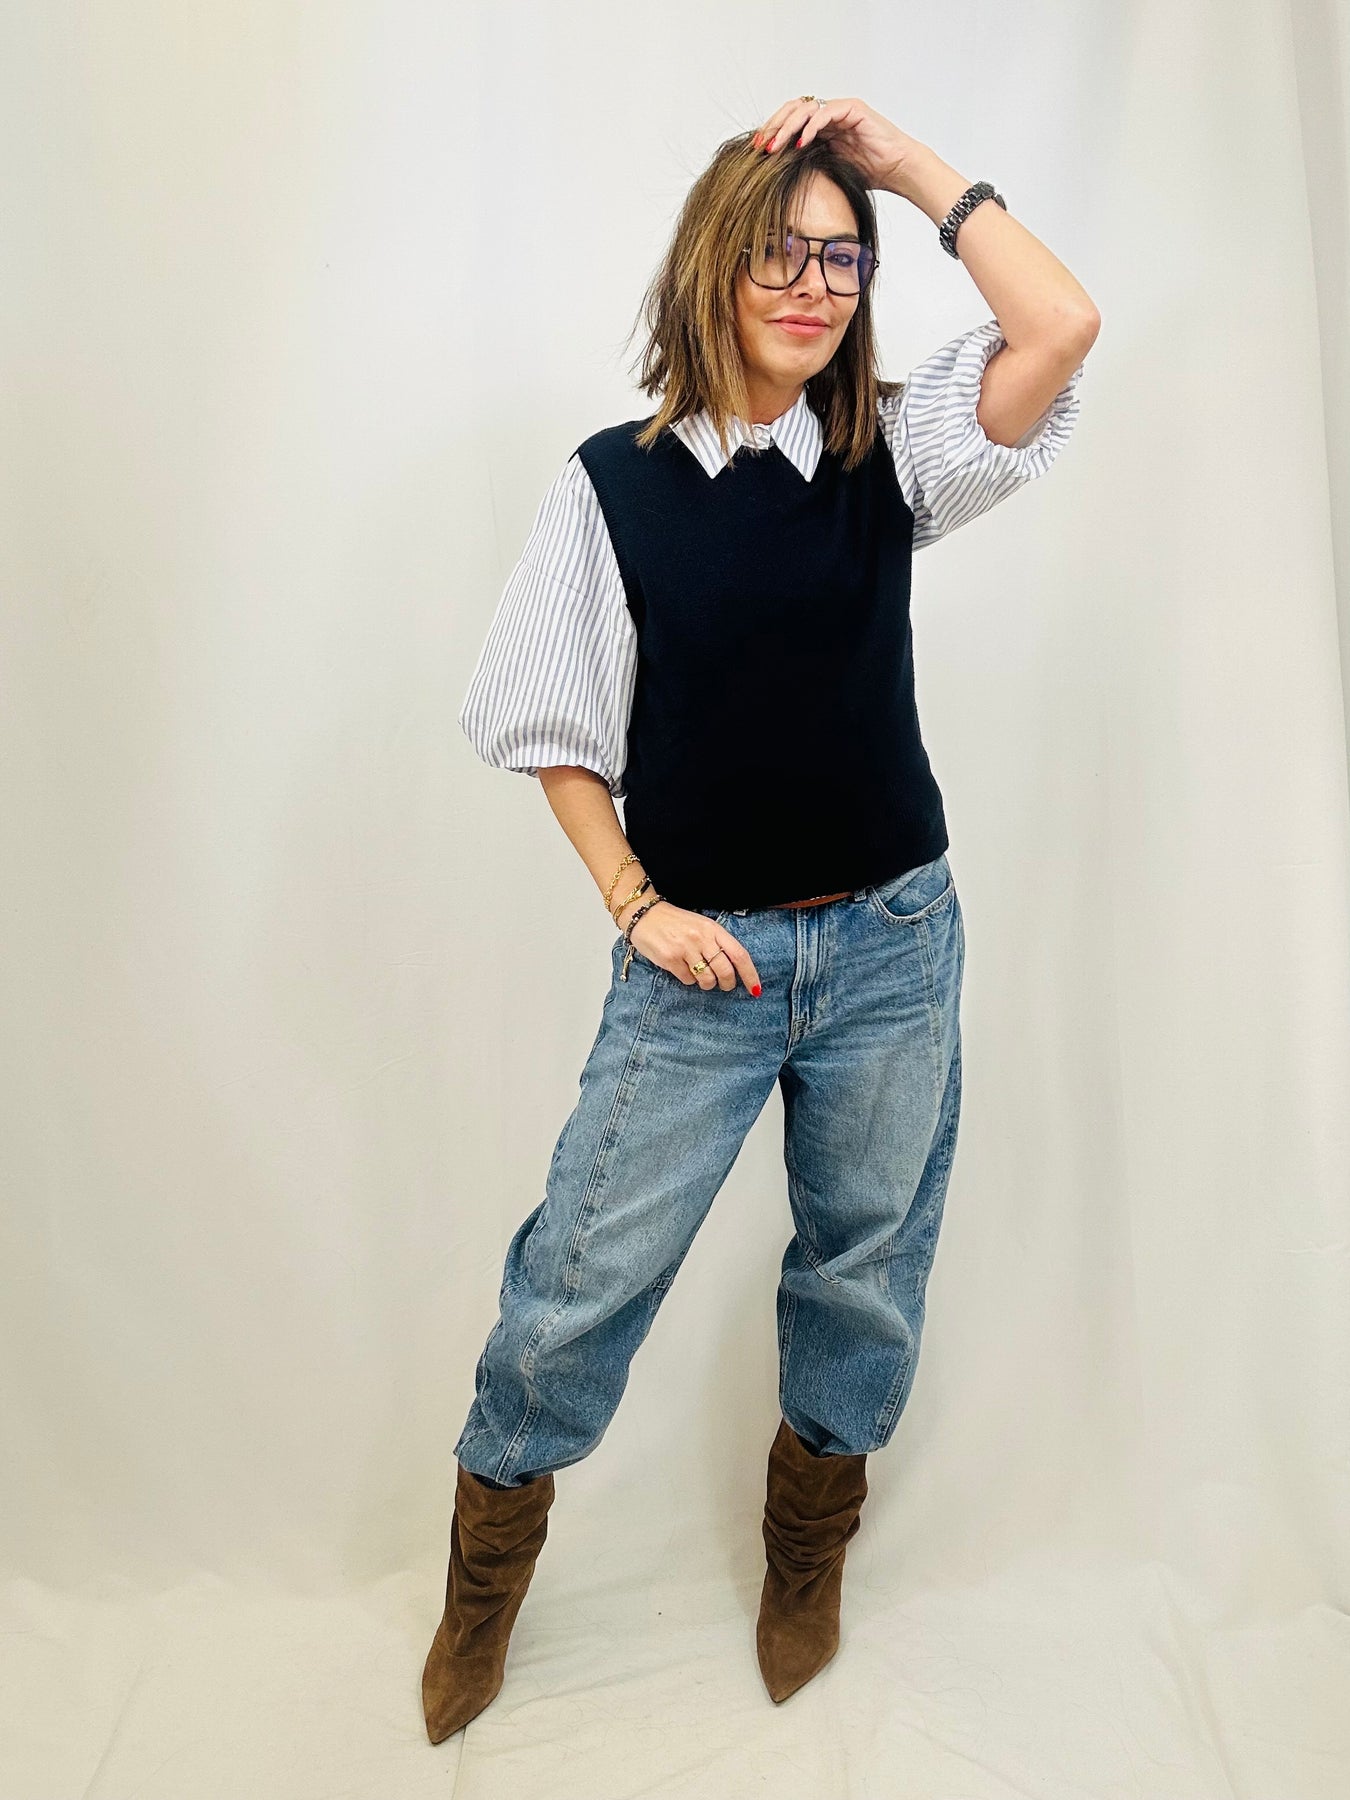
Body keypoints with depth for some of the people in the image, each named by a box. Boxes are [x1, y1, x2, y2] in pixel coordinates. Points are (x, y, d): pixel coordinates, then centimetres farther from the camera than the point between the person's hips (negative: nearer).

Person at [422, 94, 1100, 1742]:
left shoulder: (888, 455, 2)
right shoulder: (614, 482, -3)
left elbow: (1062, 327, -13)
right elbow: (555, 729, 0)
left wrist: (906, 162, -7)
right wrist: (635, 907, -7)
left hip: (891, 941, 3)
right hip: (699, 956, -2)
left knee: (864, 1263, 16)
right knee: (583, 1279, 4)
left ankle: (807, 1554, 44)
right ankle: (486, 1574, 33)